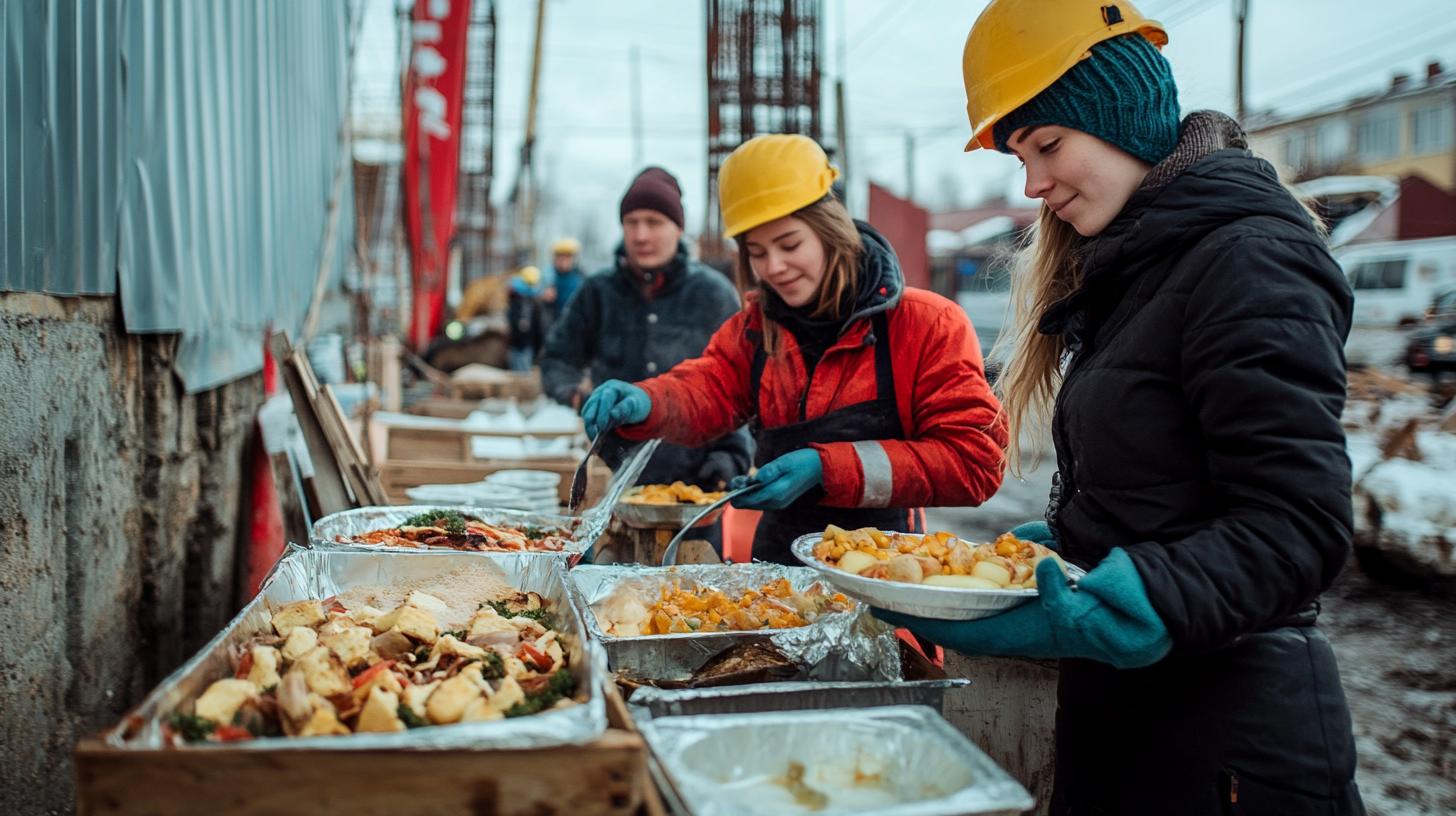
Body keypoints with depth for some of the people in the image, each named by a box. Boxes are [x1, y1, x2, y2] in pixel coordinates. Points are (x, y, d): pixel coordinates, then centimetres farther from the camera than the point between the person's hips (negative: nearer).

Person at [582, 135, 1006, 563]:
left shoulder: (930, 324, -4)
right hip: (777, 556, 4)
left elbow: (974, 461, -10)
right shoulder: (753, 327, 13)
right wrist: (645, 402, -26)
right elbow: (704, 391, -2)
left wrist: (827, 468, -17)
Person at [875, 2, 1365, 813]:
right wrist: (1044, 554, 1)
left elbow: (1298, 526, -22)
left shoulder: (1247, 260, -16)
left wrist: (1089, 616, -30)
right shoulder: (1122, 272, 11)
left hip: (1228, 729, -8)